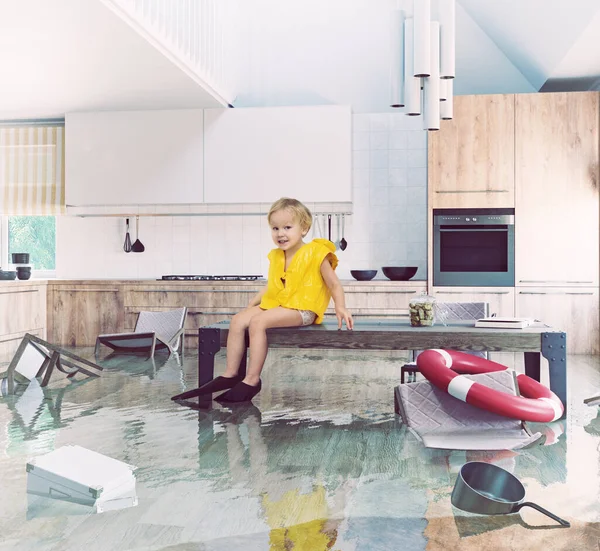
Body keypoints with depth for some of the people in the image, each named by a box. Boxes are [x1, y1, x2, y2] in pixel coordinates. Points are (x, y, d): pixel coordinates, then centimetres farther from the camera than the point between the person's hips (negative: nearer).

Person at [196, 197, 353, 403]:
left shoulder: (315, 254, -6)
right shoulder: (276, 257, 15)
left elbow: (334, 284, -4)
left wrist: (341, 308, -18)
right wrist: (253, 302, 14)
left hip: (301, 309, -7)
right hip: (274, 304, 8)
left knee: (258, 322, -28)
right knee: (238, 320, -12)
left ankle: (252, 380, -22)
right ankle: (230, 374, -7)